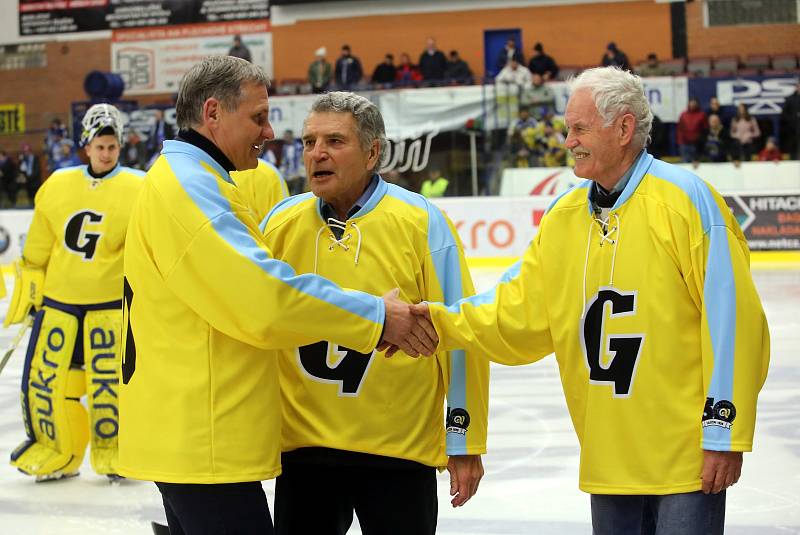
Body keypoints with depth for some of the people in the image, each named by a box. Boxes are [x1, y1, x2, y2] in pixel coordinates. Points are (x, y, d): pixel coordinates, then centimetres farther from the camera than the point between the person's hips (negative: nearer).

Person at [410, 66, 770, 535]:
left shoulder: (686, 199, -11)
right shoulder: (563, 218, 8)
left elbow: (731, 319, -14)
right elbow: (520, 312, 6)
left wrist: (725, 431, -15)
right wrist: (446, 322, -9)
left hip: (686, 456, -6)